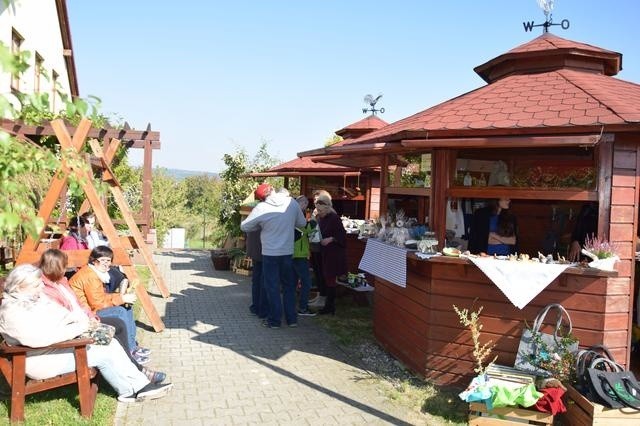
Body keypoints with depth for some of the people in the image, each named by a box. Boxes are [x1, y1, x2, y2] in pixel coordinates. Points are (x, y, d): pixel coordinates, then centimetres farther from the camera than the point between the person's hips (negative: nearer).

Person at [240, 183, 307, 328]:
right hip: (288, 252, 3)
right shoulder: (292, 202, -5)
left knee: (273, 287, 8)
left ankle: (274, 320, 14)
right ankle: (292, 318, 21)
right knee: (289, 286, 16)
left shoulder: (261, 208, -13)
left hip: (270, 253, -3)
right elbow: (302, 223, 6)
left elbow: (244, 227, -3)